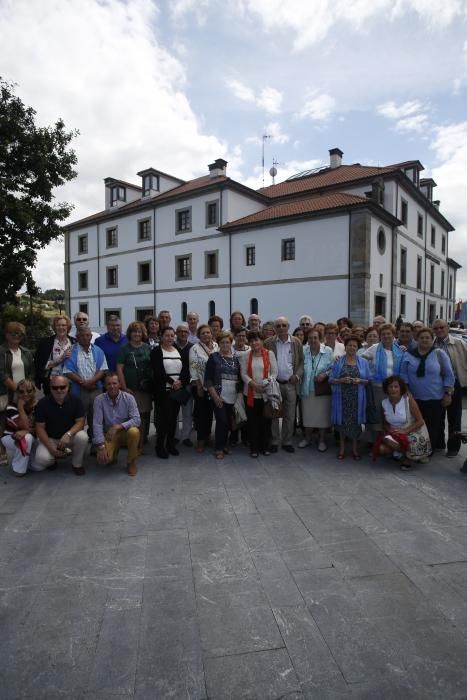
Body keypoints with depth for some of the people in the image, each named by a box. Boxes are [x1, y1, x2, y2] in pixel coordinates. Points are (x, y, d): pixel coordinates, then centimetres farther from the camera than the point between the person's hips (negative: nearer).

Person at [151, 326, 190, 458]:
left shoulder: (180, 351, 12)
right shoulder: (156, 352, -2)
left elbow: (185, 369, 5)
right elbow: (158, 371, -12)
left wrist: (180, 381, -13)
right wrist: (172, 382, -18)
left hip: (178, 390, 4)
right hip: (163, 391, -4)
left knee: (173, 418, 9)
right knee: (164, 418, -5)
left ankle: (170, 444, 21)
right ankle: (160, 446, 7)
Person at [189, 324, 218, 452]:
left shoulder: (217, 347, 5)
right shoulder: (195, 348, -5)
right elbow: (193, 369, -8)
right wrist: (199, 386, -10)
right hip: (201, 386, -3)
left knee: (210, 412, 12)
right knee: (201, 413, 2)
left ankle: (207, 435, 29)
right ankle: (201, 440, 12)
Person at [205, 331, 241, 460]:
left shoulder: (235, 359, 11)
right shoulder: (213, 357, -1)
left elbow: (239, 377, 14)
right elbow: (208, 378, -5)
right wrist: (215, 396, -12)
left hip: (232, 397, 4)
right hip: (219, 396, -4)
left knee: (228, 422, 8)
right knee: (222, 421, -7)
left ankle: (224, 445, 26)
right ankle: (219, 448, 7)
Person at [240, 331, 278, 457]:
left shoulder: (269, 354, 2)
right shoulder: (245, 356, 4)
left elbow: (274, 372, 0)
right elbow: (243, 374, -1)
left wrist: (267, 385, -14)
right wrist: (254, 385, -15)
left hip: (267, 393, 0)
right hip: (251, 393, 1)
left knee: (266, 420, 6)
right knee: (252, 421, 5)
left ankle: (265, 446, 21)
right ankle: (254, 448, 16)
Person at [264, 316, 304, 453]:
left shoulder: (296, 342, 3)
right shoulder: (268, 343, -2)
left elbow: (301, 361, 6)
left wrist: (297, 375, -8)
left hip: (290, 384, 1)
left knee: (290, 415, 9)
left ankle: (287, 442, 22)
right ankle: (274, 441, 19)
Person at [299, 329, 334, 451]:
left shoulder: (328, 351, -10)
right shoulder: (303, 351, -5)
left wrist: (325, 374, -21)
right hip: (307, 389, 2)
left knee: (322, 415, 7)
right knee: (307, 414, 14)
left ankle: (321, 440, 24)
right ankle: (307, 438, 31)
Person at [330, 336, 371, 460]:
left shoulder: (363, 362, 6)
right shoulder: (338, 361, 3)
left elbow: (369, 380, 6)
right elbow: (331, 380, 1)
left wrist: (360, 381, -13)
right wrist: (342, 380, -16)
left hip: (357, 398, 0)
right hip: (342, 397, 0)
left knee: (355, 421, 3)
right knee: (342, 421, 4)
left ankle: (355, 448, 18)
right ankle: (342, 447, 19)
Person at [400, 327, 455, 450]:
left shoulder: (440, 354, 0)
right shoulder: (408, 355, 4)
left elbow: (449, 375, 2)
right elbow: (403, 375, 6)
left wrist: (448, 393, -2)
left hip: (435, 399, -1)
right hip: (415, 399, 1)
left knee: (433, 427, 4)